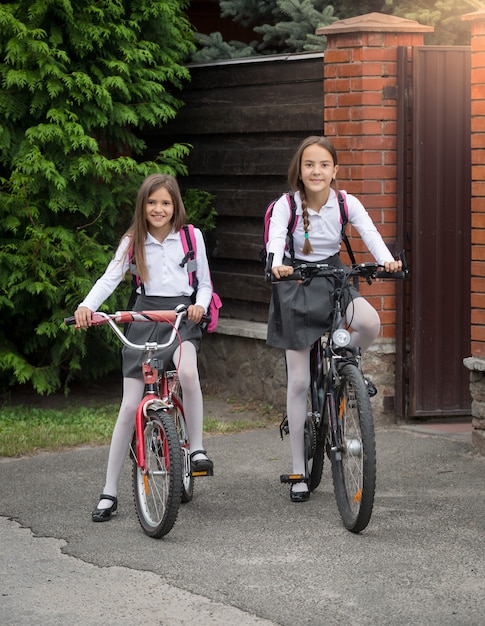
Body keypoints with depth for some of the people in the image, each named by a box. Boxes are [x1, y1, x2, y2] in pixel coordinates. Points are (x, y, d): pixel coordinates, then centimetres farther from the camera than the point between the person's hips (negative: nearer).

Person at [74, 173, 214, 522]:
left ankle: (197, 447, -16)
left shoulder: (191, 237, 4)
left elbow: (205, 284, 9)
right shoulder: (133, 241, 5)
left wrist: (200, 305, -13)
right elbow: (110, 278, -5)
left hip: (182, 315, -1)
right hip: (145, 317, 1)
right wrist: (87, 306, -23)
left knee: (188, 372, -36)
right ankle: (109, 493, 2)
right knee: (130, 406, -4)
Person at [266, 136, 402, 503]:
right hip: (296, 282, -2)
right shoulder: (286, 205, -13)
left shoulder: (346, 203, -8)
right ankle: (299, 472, 9)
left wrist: (387, 261, -42)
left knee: (370, 323, -33)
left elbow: (369, 231, -21)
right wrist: (277, 265, -52)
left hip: (334, 278, 2)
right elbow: (276, 238, -29)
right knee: (298, 381, -1)